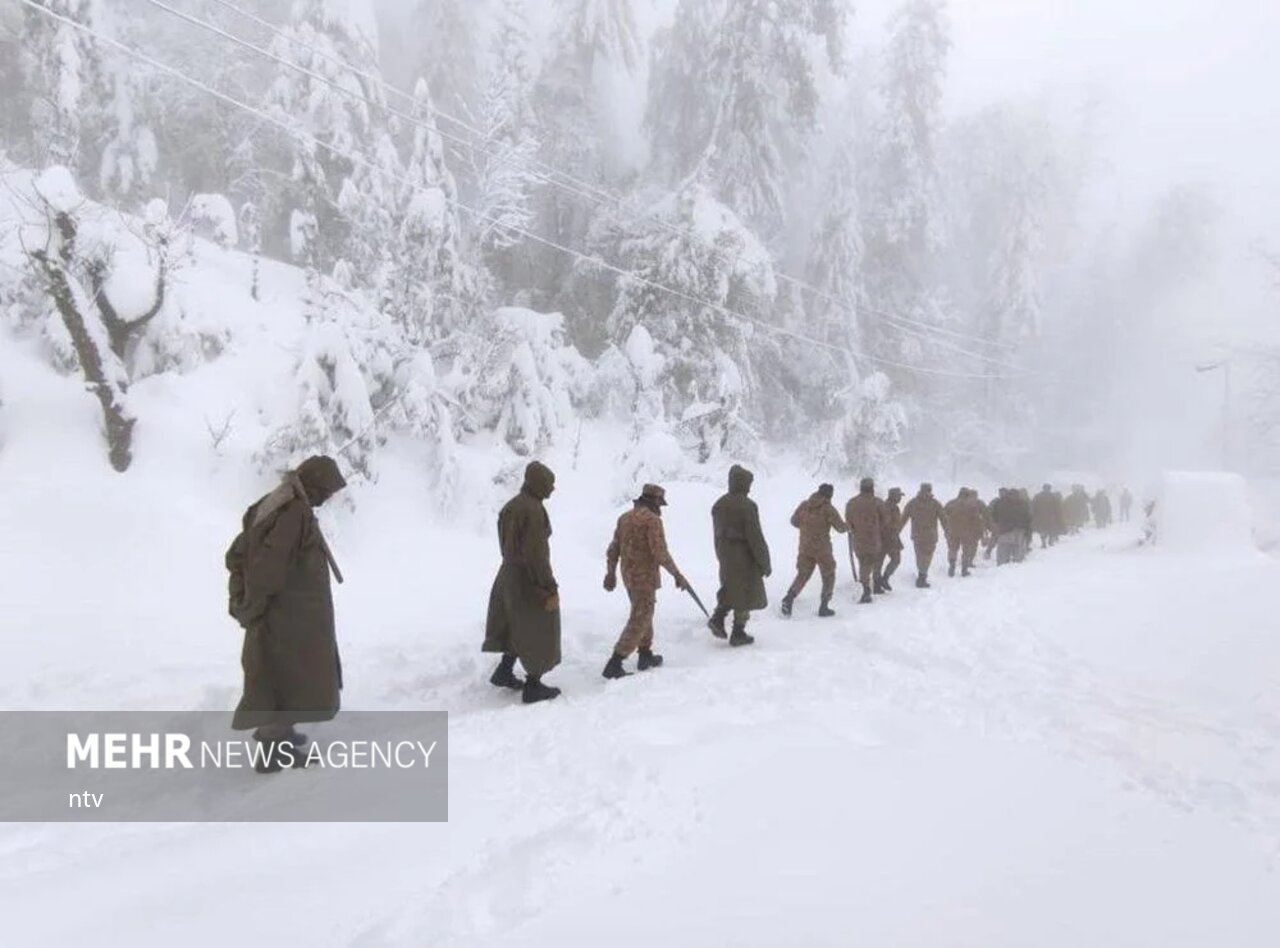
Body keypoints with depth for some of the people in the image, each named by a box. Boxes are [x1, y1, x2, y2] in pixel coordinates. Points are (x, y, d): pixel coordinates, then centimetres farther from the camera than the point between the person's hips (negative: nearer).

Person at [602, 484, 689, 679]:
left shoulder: (625, 517, 9)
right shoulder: (652, 519, -16)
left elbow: (613, 549, 13)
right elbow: (660, 552, -22)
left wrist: (611, 573, 23)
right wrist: (677, 574, -14)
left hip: (628, 575, 8)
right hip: (645, 577, -8)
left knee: (643, 614, 23)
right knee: (639, 621, -4)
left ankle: (645, 655, 32)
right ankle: (614, 664, -7)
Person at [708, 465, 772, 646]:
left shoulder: (719, 504, 5)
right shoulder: (747, 506, -19)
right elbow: (756, 538, -18)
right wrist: (765, 563, -10)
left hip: (726, 557, 7)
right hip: (745, 558, -7)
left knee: (730, 588, 22)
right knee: (745, 594, 6)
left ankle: (718, 618, 6)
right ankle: (738, 634, 12)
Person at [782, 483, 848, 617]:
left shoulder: (804, 505, 1)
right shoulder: (828, 509, -13)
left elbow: (794, 520, 9)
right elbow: (840, 527, -10)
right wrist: (847, 528, 12)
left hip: (805, 547, 4)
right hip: (822, 548, -4)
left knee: (802, 574, 15)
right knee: (828, 576, 12)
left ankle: (789, 598, -6)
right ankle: (824, 607, 10)